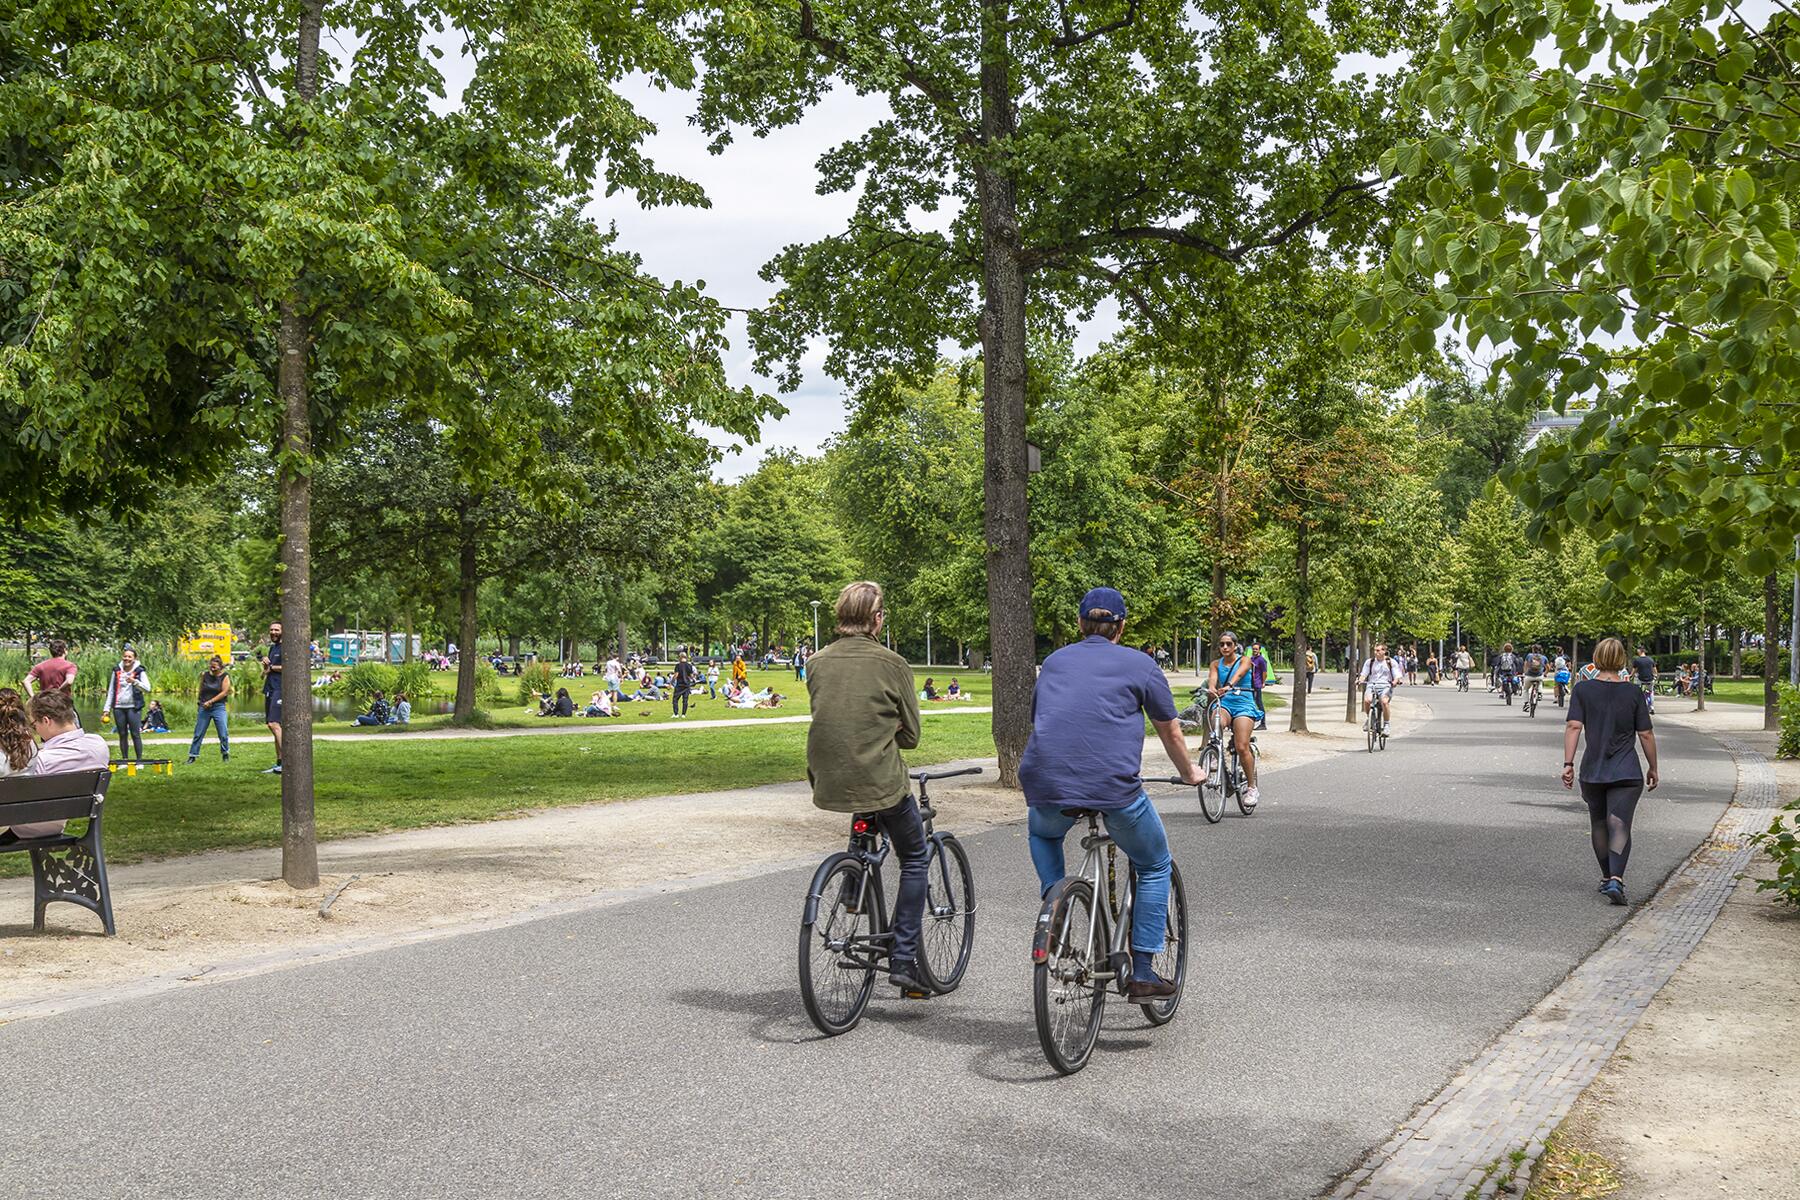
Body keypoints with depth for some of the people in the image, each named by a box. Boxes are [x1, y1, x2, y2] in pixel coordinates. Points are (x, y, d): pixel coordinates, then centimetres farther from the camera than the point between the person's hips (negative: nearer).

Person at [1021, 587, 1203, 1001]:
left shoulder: (1054, 662, 19)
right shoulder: (1140, 665, 9)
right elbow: (1170, 732, 17)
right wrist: (1190, 774, 37)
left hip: (1045, 786, 3)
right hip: (1114, 788, -3)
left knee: (1043, 833, 38)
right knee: (1155, 867, 20)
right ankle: (1142, 973, 16)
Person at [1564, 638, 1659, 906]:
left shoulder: (1583, 689, -1)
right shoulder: (1634, 692, -1)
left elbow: (1573, 726, -10)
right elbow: (1646, 735, 2)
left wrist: (1568, 763, -10)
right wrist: (1653, 769, 13)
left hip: (1592, 771, 2)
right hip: (1627, 773, -1)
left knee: (1599, 824, 18)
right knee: (1620, 826, -6)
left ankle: (1607, 877, 29)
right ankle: (1616, 879, -24)